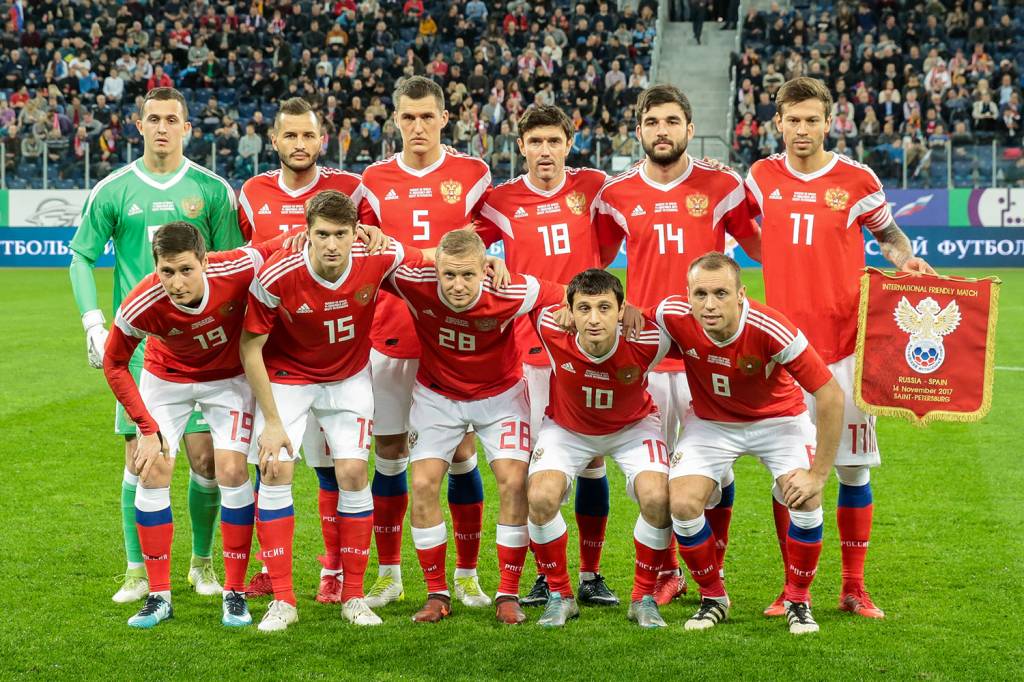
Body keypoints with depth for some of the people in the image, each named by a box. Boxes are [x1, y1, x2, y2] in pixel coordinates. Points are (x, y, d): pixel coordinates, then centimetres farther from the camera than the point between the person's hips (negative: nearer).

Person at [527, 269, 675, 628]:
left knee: (657, 498, -24)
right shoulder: (555, 333, -32)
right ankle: (559, 596, 0)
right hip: (567, 428, 1)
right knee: (541, 497, -23)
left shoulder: (646, 342, -35)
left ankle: (644, 598, -1)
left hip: (633, 427, 0)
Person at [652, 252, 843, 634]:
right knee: (683, 503, -18)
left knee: (805, 501, -22)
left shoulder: (771, 330, -35)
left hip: (777, 418, -2)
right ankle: (713, 598, 7)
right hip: (710, 421, 2)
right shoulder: (675, 316, -28)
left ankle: (798, 599, 3)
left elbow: (831, 397, -29)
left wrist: (818, 473, -26)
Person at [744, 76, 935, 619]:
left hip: (845, 344, -1)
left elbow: (887, 234, 13)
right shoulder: (762, 177, 5)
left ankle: (854, 587, 14)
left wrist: (906, 259, -5)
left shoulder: (858, 180, 0)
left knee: (853, 467, 2)